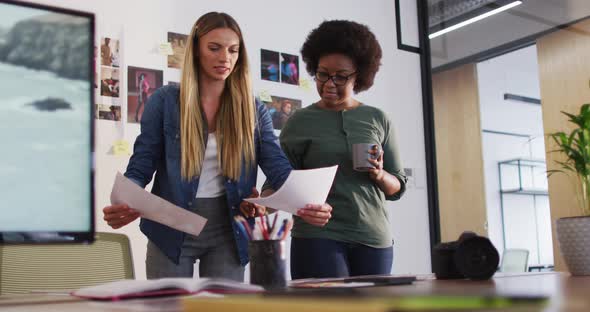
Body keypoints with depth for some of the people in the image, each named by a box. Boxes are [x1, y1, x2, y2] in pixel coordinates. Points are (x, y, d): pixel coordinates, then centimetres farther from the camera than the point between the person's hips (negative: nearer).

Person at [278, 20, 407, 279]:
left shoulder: (378, 120, 8)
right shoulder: (300, 122, 3)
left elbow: (397, 187, 11)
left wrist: (379, 175, -10)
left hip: (373, 239, 3)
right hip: (317, 237, -2)